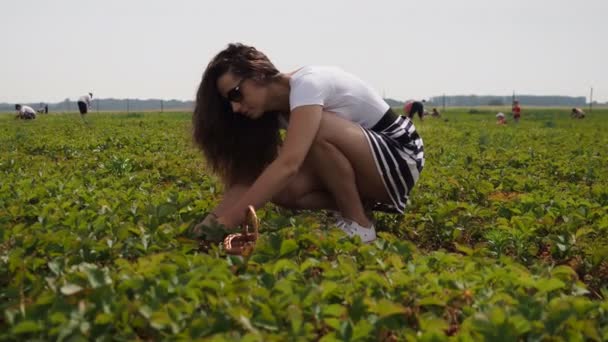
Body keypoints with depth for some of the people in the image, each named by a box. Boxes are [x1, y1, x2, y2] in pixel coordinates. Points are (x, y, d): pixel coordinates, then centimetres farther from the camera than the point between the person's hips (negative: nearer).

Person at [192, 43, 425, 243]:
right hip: (362, 165, 7)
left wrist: (228, 221, -40)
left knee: (318, 127, -33)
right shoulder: (273, 110, 0)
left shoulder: (308, 83, -26)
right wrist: (214, 218, -19)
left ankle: (358, 223, -16)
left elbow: (288, 164, -38)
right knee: (278, 188, -14)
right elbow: (248, 174, -3)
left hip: (400, 159, -7)